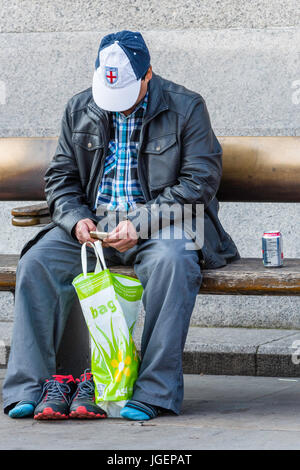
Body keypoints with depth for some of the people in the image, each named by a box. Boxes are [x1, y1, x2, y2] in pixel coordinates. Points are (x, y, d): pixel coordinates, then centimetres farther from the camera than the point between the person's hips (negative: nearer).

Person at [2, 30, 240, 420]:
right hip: (93, 223, 4)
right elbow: (61, 177, 14)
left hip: (160, 223, -4)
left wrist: (139, 224, -19)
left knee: (171, 262, -38)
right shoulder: (79, 110, 9)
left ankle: (155, 391, -35)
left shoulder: (186, 108, -4)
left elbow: (199, 182, -9)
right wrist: (75, 219, -10)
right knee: (36, 263, -23)